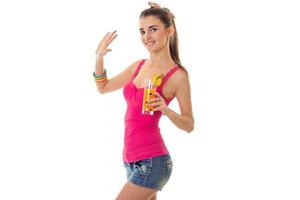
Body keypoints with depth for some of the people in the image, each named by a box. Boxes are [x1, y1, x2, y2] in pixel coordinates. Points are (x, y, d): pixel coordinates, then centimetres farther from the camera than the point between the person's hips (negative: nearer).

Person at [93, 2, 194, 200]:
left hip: (151, 161, -7)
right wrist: (99, 58, 5)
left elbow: (189, 125, -7)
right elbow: (103, 87, 20)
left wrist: (165, 109, -25)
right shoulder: (138, 66, 8)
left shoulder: (178, 75, -11)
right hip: (132, 160, 8)